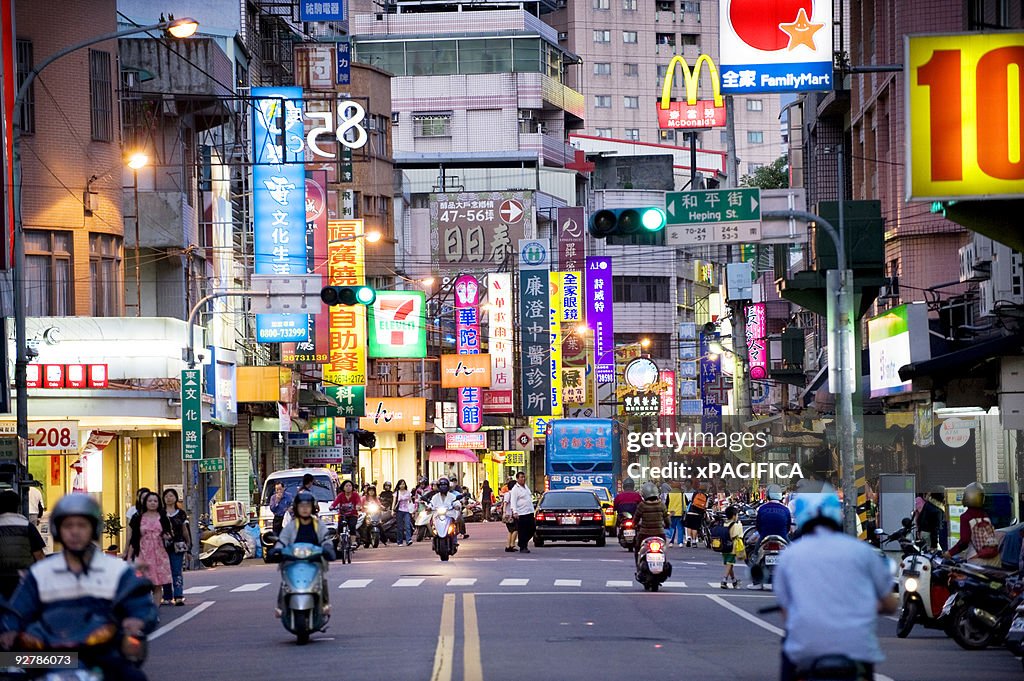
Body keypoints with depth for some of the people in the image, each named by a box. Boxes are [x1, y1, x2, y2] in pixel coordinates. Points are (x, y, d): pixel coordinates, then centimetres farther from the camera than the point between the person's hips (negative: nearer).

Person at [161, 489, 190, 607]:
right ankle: (167, 598, 9)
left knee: (177, 572, -7)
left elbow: (185, 530, 13)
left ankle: (178, 597, -13)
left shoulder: (181, 513, 10)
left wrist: (188, 544, 11)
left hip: (177, 547, 0)